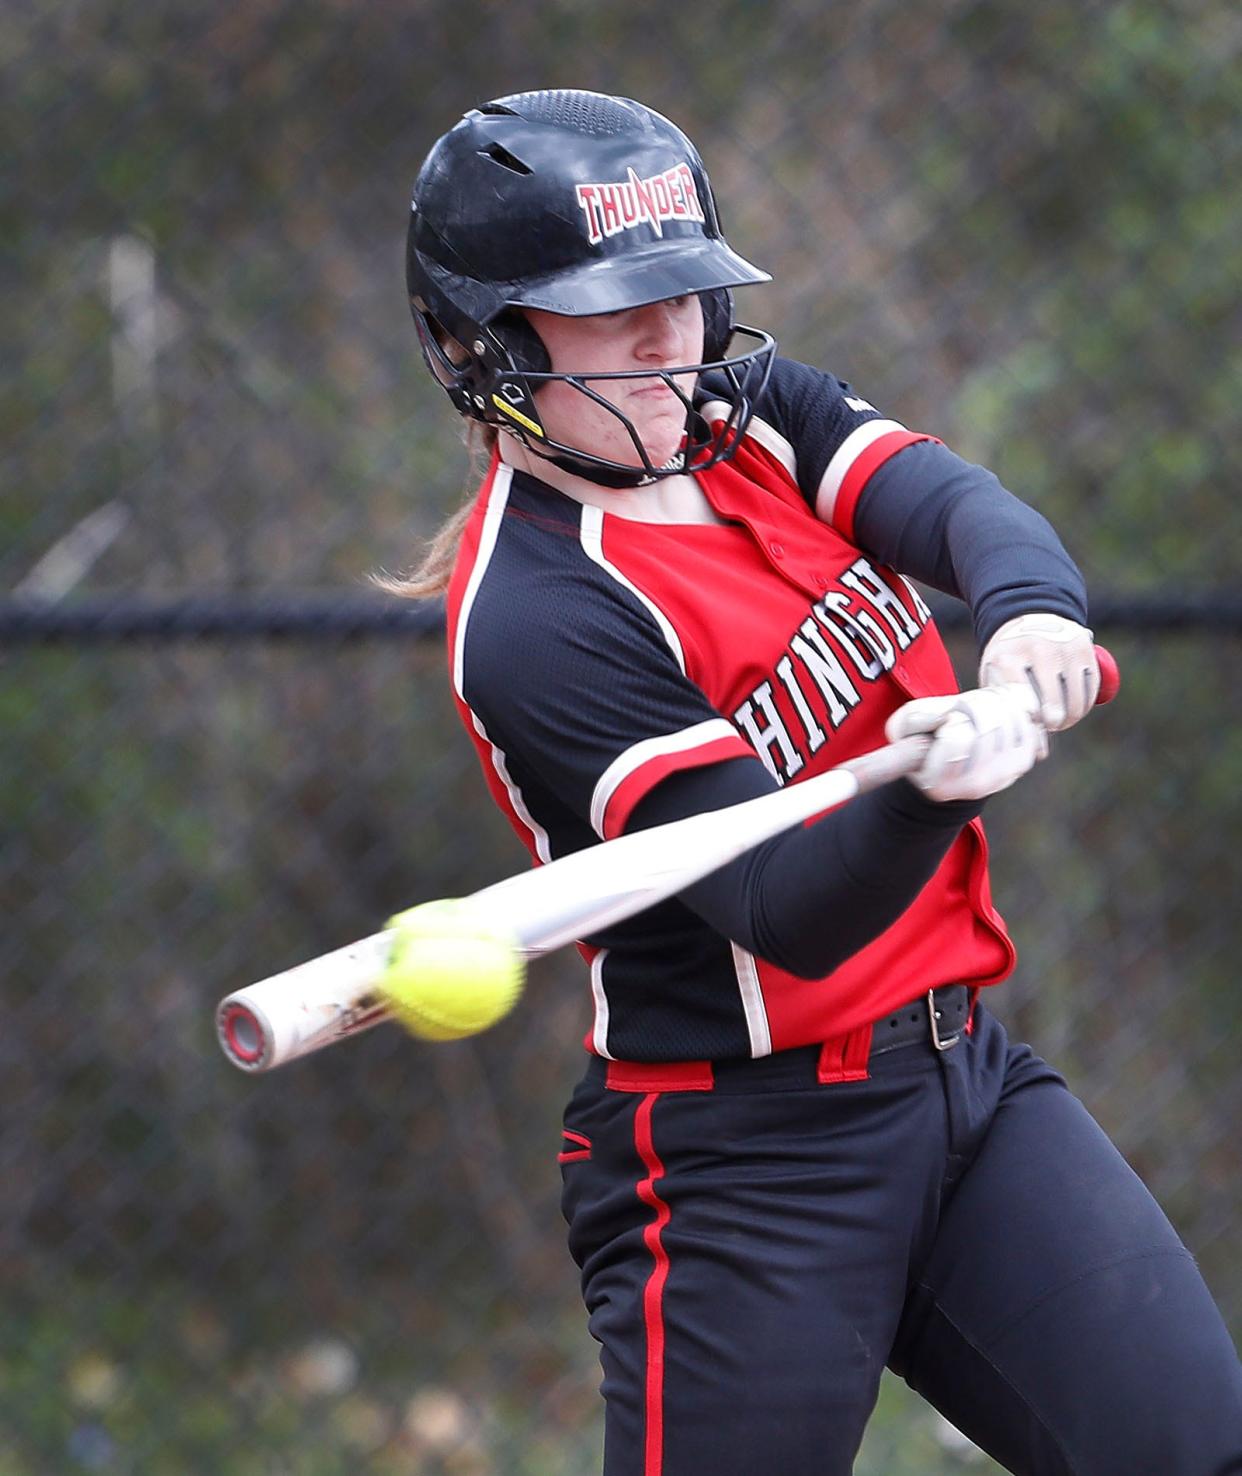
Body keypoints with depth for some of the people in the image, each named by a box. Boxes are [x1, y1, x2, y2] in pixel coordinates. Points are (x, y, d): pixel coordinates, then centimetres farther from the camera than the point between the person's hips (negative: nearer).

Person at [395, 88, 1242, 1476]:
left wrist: (1027, 612, -36)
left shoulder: (758, 411, 6)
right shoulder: (532, 622, -17)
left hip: (968, 1074, 7)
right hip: (743, 1171, -6)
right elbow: (787, 915, -24)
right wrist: (932, 788, -44)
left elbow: (957, 503, -13)